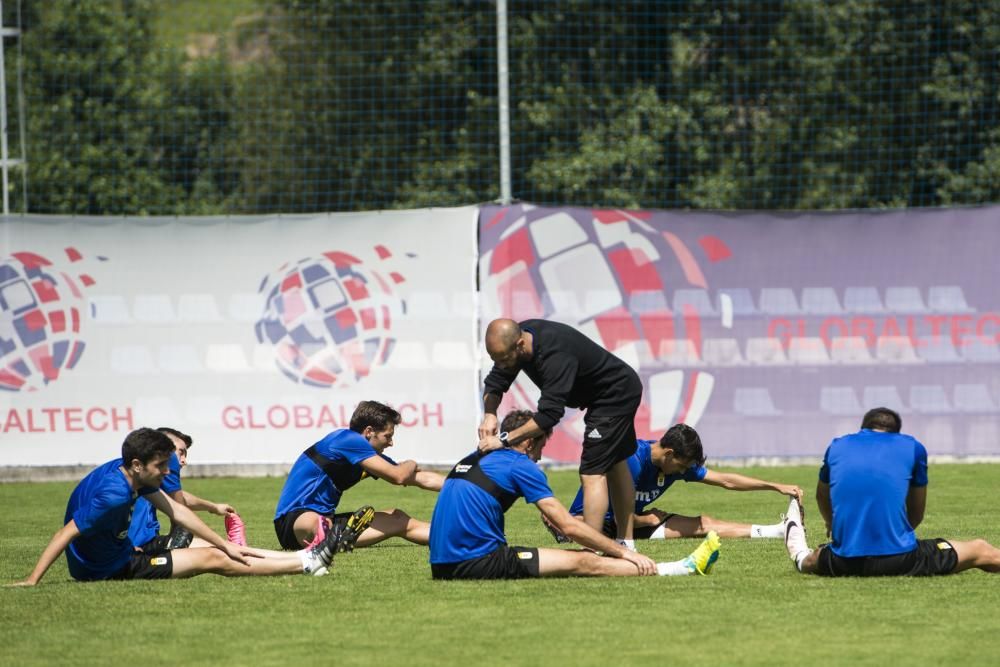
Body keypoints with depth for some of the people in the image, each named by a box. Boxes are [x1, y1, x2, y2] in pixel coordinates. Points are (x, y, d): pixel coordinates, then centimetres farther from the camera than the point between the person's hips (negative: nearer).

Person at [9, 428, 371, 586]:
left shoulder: (128, 472, -1)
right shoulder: (112, 494, -31)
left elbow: (176, 510, 4)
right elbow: (65, 534, -32)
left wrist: (226, 545, 4)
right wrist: (31, 582, -36)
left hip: (119, 556, 10)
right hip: (104, 570, -10)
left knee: (218, 551, 9)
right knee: (212, 559, -8)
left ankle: (307, 557, 10)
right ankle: (308, 563, -3)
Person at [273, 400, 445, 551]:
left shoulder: (374, 455, 14)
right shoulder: (347, 440, -14)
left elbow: (424, 479, 23)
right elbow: (398, 476, -16)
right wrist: (411, 465, 5)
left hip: (326, 520, 9)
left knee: (398, 520, 11)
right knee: (313, 522, -47)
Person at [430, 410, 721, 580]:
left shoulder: (472, 460, 22)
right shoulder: (521, 466, -3)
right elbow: (569, 526, -4)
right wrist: (623, 552, 5)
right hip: (476, 563, -9)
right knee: (584, 562, -4)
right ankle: (686, 568, 0)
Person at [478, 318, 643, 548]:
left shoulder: (555, 355, -39)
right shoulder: (512, 342, -12)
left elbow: (550, 413, -42)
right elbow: (495, 382, -4)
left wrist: (504, 440, -41)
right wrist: (489, 414, -25)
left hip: (617, 395, -10)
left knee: (592, 473, -14)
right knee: (615, 466, 19)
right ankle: (626, 544, 30)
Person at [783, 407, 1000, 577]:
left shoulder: (837, 446, 17)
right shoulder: (913, 447, 11)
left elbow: (822, 496, 38)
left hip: (846, 565, 2)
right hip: (901, 561, -2)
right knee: (981, 550, 16)